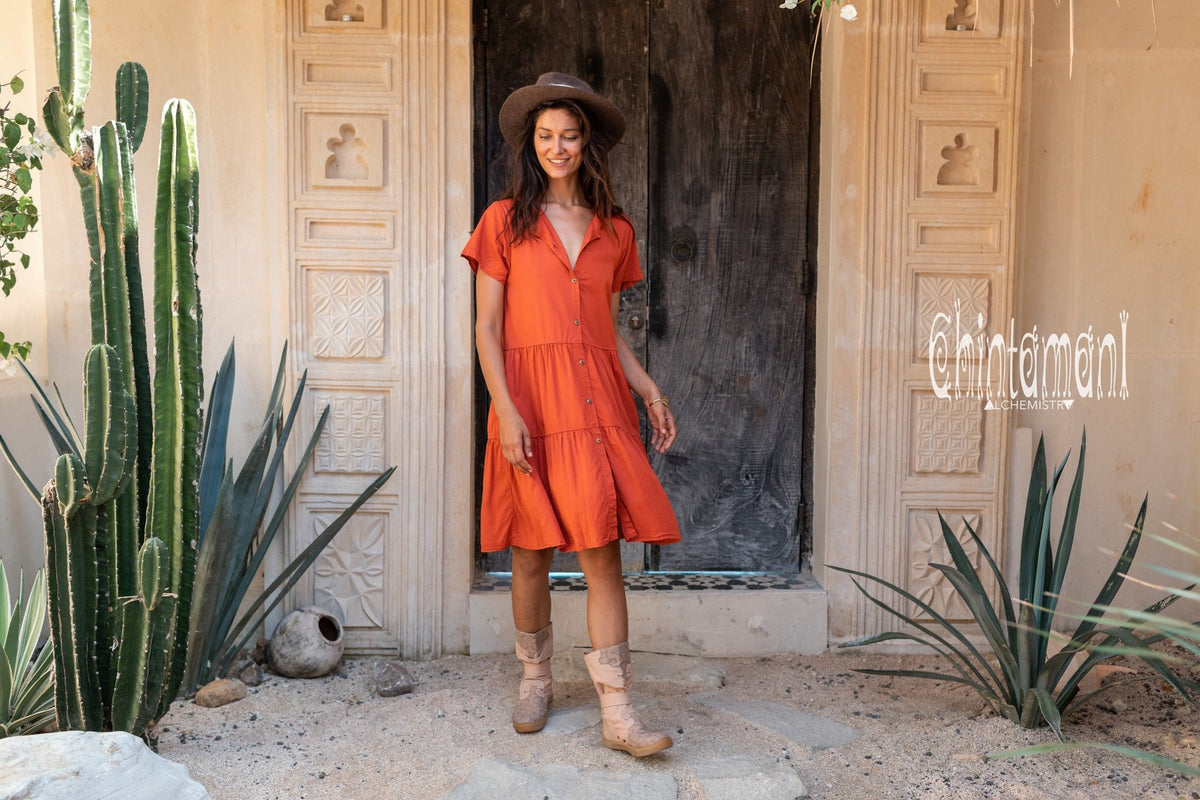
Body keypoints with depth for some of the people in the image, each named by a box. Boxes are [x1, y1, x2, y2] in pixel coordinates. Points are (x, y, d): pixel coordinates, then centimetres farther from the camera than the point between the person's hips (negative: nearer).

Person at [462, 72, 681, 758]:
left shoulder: (615, 230, 14)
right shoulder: (505, 221, 5)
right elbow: (487, 328, -1)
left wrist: (650, 391, 5)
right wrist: (506, 410, -12)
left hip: (599, 400, 2)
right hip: (530, 398, -2)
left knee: (602, 550, -4)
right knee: (532, 552, 6)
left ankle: (618, 713, 0)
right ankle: (536, 680, 28)